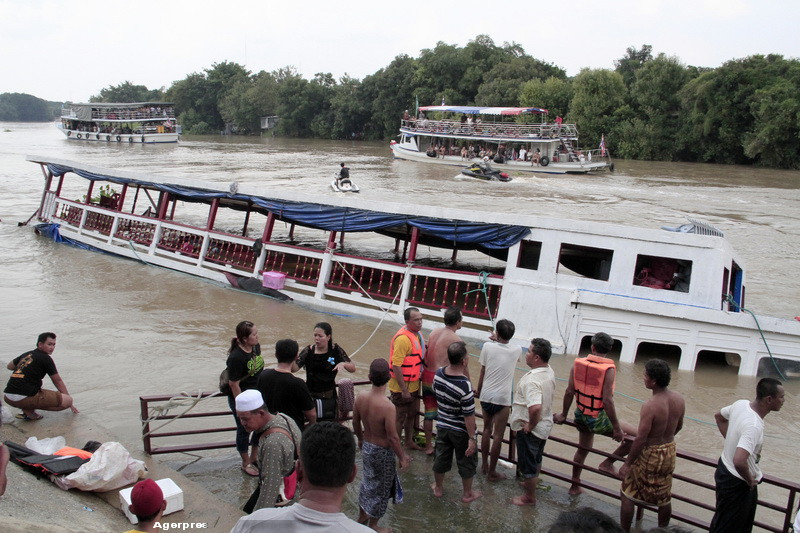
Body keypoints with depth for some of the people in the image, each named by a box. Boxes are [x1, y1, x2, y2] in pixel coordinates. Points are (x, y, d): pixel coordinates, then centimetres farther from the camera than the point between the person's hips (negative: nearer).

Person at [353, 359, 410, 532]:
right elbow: (393, 437, -24)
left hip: (366, 447, 6)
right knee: (380, 488, 16)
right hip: (383, 452, -6)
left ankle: (362, 516, 49)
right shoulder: (388, 407, -32)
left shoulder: (360, 399, -14)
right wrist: (402, 457, -9)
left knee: (367, 481, 29)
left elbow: (356, 423, 3)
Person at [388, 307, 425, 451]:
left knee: (412, 413, 23)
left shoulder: (416, 334, 4)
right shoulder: (403, 338, -26)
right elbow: (396, 366, -27)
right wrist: (404, 390, -25)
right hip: (402, 387, -9)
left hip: (413, 385, 9)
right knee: (400, 418, 3)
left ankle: (409, 442, 41)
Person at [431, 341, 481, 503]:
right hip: (461, 431, -5)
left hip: (442, 427, 5)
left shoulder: (438, 374, -12)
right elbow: (469, 415, -26)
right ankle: (467, 494, 33)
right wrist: (472, 438, -17)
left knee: (441, 458, 24)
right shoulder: (465, 385, -32)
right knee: (467, 462, 17)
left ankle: (437, 488, 42)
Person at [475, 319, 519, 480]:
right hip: (502, 399, -2)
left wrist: (478, 390, 14)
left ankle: (484, 464, 30)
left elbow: (482, 372, 1)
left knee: (486, 430, 19)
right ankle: (492, 472, 11)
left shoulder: (488, 346, -7)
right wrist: (498, 340, 24)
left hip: (486, 396, 2)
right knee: (497, 436, 5)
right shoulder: (516, 350, -7)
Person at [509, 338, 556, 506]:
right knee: (536, 459, 29)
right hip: (544, 426, 8)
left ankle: (530, 497, 28)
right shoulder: (549, 372, -4)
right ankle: (531, 483, 51)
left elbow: (535, 407, -47)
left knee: (527, 463, 11)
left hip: (530, 430, -8)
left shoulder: (532, 380, -34)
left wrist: (530, 425, -28)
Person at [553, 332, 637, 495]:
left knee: (582, 449, 27)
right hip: (598, 419, -7)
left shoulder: (578, 364, -4)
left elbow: (569, 392, 0)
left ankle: (575, 486, 38)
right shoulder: (608, 369, -19)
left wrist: (563, 414, 13)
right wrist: (616, 428, -15)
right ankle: (608, 463, 7)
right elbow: (607, 401, -22)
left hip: (581, 414, 7)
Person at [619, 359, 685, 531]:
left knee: (628, 495, 11)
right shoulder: (679, 399, -7)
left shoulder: (650, 406, -28)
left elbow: (640, 439, -24)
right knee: (664, 498, 21)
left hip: (649, 455, -6)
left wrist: (627, 464, -15)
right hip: (669, 453, 7)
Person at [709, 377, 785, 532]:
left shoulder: (741, 404, -7)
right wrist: (749, 479, -25)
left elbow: (719, 416, 14)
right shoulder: (754, 426, -35)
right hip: (736, 482, -9)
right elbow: (739, 461, -45)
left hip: (725, 467, 9)